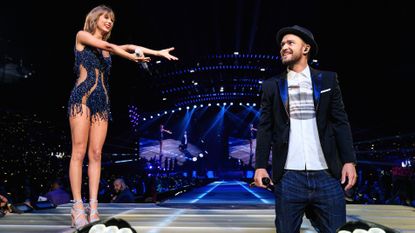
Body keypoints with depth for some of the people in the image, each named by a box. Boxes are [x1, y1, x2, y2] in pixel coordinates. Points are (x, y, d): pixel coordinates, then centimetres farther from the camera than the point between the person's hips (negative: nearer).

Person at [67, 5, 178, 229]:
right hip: (82, 97, -5)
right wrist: (132, 57, -1)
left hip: (102, 101, 5)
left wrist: (158, 52, 8)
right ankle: (78, 207, -11)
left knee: (96, 154, -3)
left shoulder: (106, 47, 24)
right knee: (79, 152, -10)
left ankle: (93, 207, -4)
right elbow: (106, 46, -5)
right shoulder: (82, 36, 9)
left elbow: (130, 47, 15)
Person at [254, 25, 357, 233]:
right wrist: (260, 165, -1)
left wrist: (349, 160, -2)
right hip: (288, 176, 0)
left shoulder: (328, 80, 11)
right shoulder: (272, 85, 11)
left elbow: (340, 122, 7)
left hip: (326, 175, 0)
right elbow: (265, 128, 7)